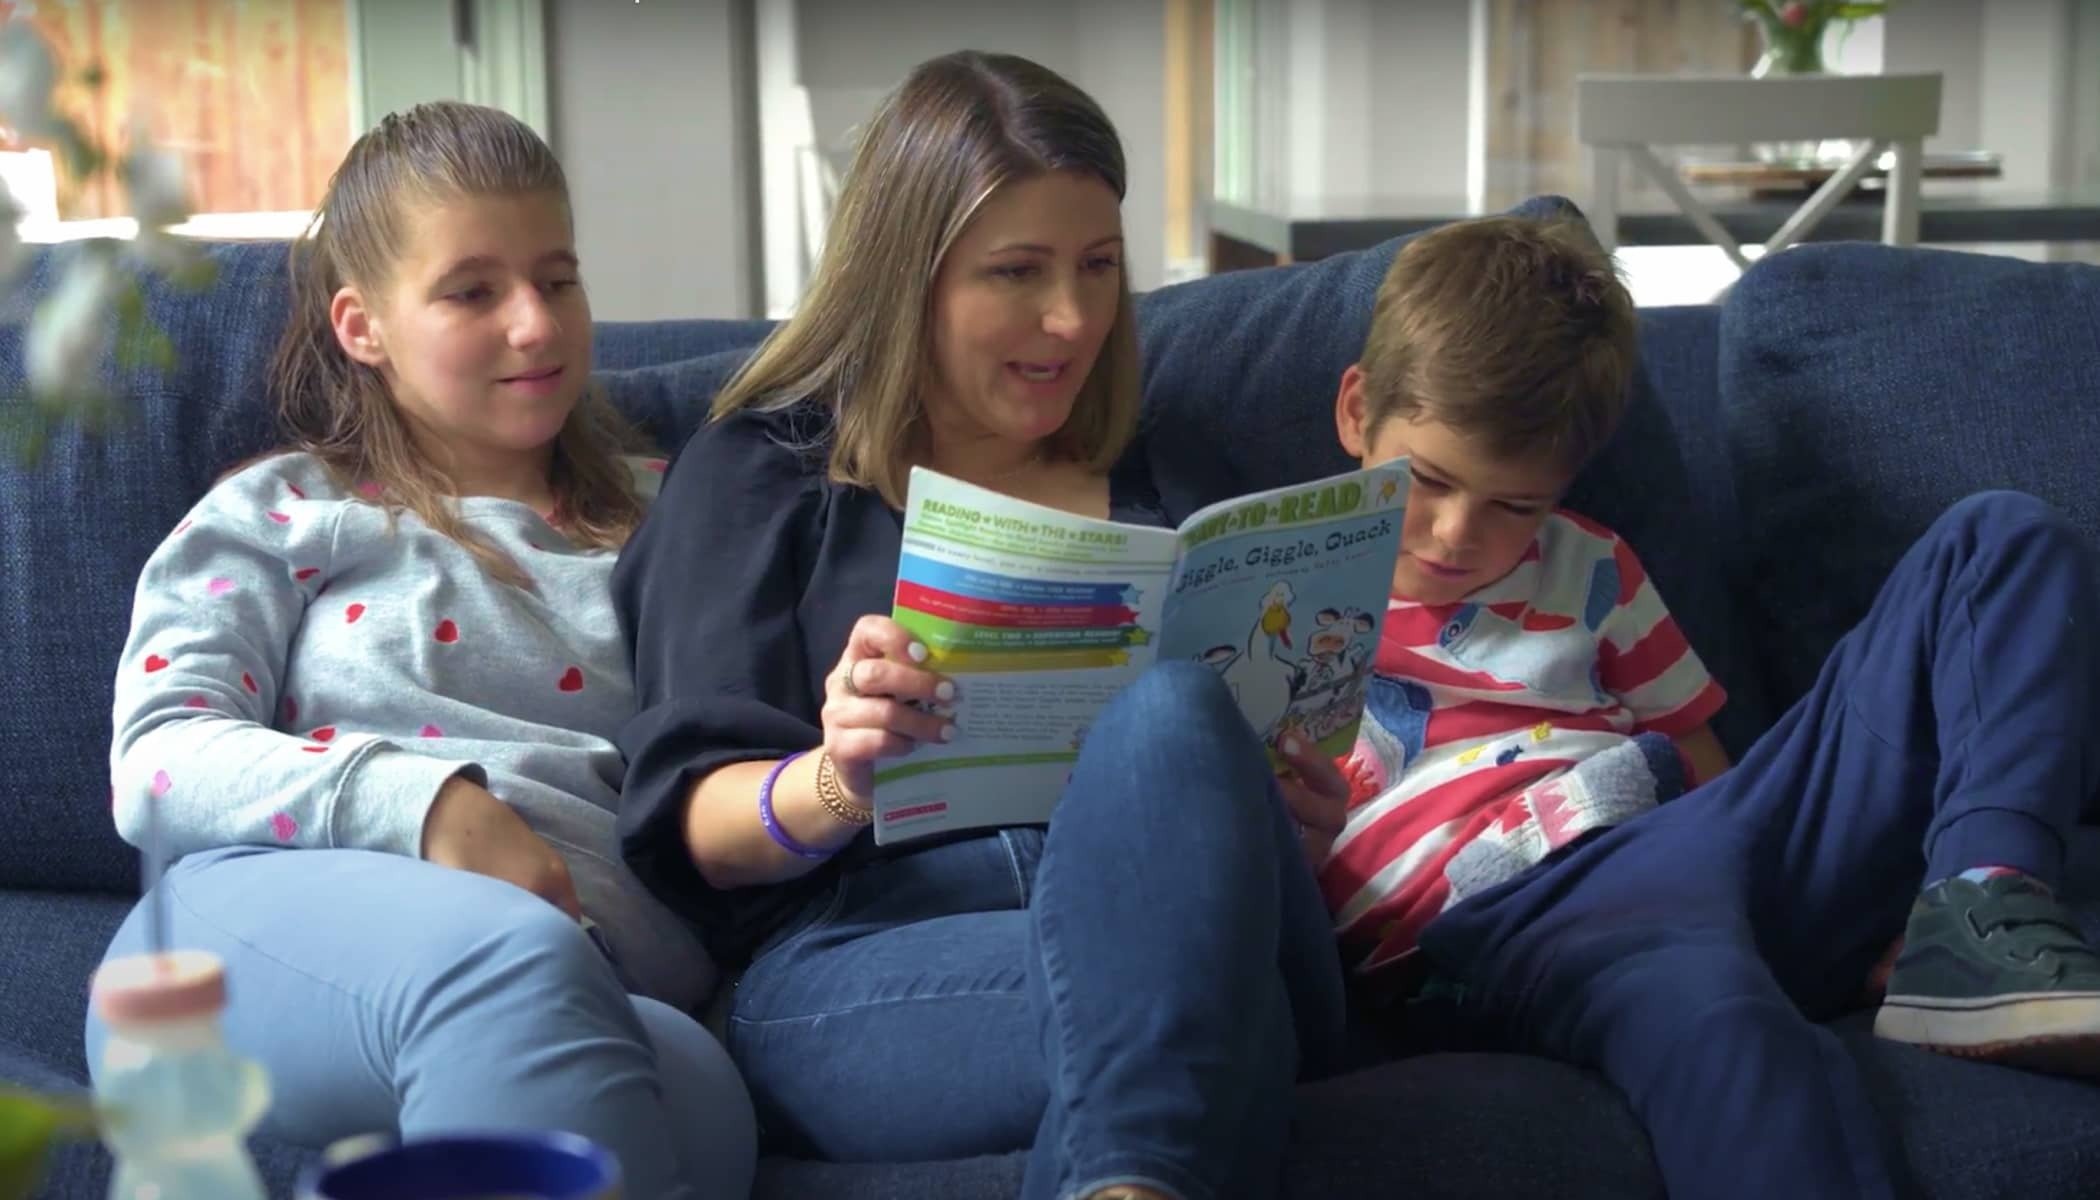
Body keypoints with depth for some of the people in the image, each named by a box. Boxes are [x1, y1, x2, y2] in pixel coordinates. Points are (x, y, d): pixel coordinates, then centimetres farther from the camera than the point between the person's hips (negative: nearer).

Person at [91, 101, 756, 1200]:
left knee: (694, 1089, -40)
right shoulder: (281, 514, 21)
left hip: (603, 970, 1)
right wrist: (418, 801, -12)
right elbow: (159, 761, 6)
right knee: (505, 961, -40)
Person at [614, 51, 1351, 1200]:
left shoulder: (1161, 495, 30)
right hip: (854, 953, -4)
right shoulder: (760, 473, 18)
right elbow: (694, 829, 8)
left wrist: (1301, 792, 2)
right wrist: (836, 784, -17)